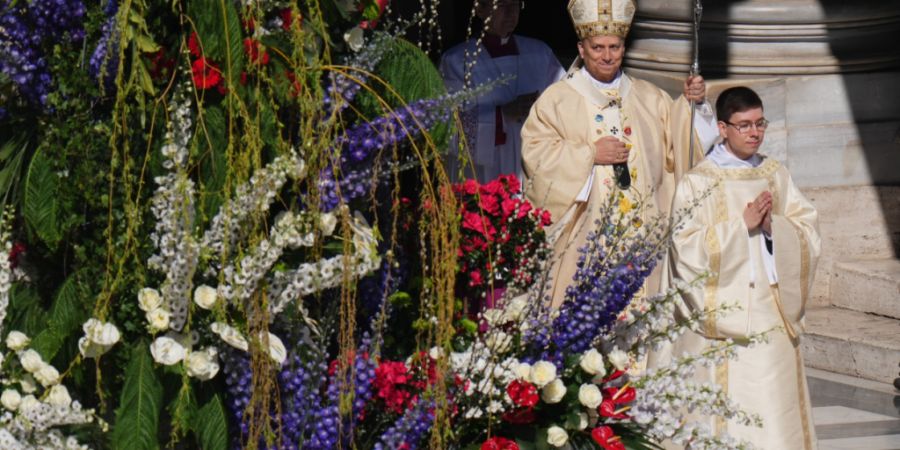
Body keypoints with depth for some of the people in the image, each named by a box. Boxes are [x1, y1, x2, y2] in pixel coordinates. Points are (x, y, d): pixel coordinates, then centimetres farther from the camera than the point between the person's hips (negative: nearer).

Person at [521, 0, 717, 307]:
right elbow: (535, 155, -4)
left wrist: (691, 103, -7)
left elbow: (678, 139, 10)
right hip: (584, 235, -3)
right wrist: (589, 154, -12)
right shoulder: (556, 100, 3)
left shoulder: (649, 98, 16)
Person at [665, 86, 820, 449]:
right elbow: (688, 249, -10)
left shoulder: (777, 176, 11)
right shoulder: (697, 183, -2)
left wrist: (772, 226, -12)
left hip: (772, 317, 4)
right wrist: (742, 225, -16)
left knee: (774, 417, 1)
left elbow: (808, 236, 7)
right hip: (720, 320, -4)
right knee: (725, 414, -6)